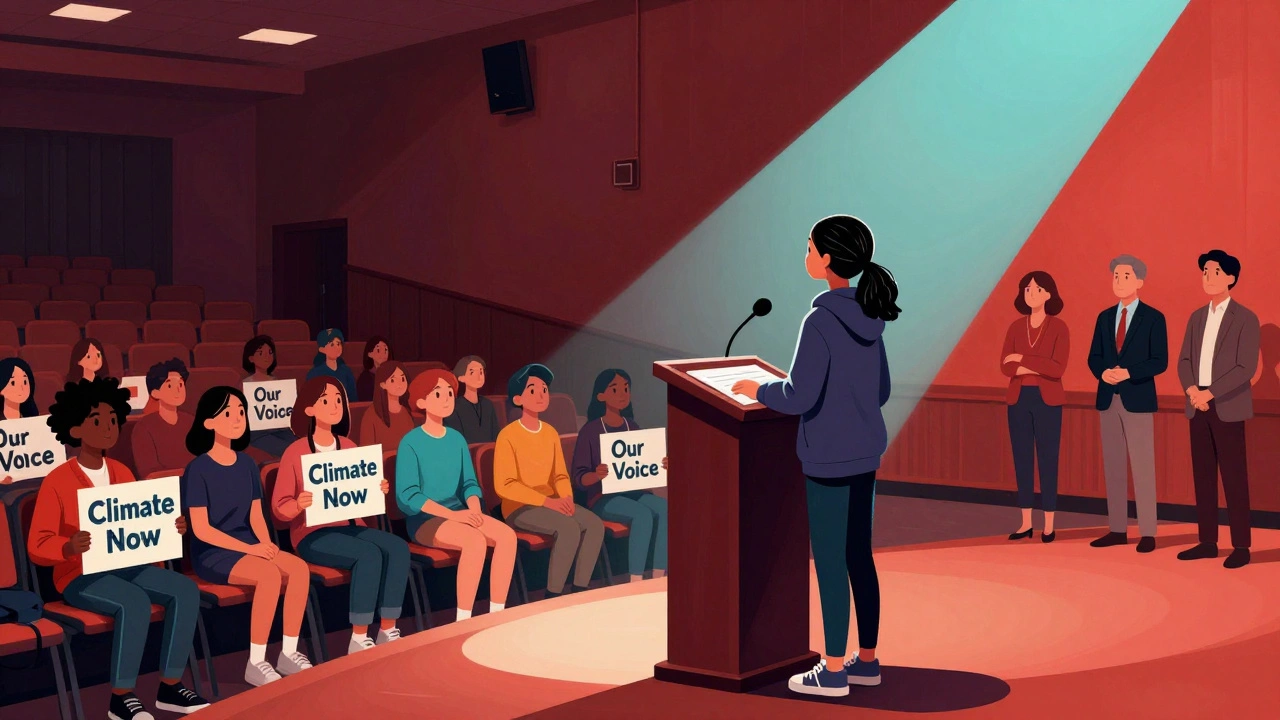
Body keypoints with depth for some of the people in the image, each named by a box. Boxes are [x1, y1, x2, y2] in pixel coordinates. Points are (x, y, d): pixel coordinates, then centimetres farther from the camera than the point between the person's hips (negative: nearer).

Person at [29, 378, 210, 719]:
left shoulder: (122, 473, 10)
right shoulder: (57, 481, -10)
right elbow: (37, 546, -12)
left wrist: (172, 527, -4)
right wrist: (69, 547, -33)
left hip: (126, 565, 7)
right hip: (80, 575, -7)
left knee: (185, 589, -16)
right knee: (136, 602, -34)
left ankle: (170, 687, -7)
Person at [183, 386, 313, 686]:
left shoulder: (247, 464, 10)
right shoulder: (198, 469, -10)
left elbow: (256, 515, 12)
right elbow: (201, 529, -13)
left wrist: (266, 543, -9)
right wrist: (248, 548, -18)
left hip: (249, 546, 6)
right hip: (211, 553, -6)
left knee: (299, 567, -20)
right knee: (270, 574, -31)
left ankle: (289, 653, -10)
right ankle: (256, 662, -21)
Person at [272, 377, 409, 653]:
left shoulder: (348, 447, 11)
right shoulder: (295, 452, -6)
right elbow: (279, 507, -7)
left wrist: (379, 491, -1)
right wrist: (298, 505, -28)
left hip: (350, 526, 6)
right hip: (312, 534, -6)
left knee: (398, 547, -21)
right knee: (369, 554, -31)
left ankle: (388, 631, -16)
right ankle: (358, 638, -24)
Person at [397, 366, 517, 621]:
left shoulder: (457, 438, 10)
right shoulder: (410, 443, -10)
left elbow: (469, 483, 11)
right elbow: (407, 495, -15)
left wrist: (474, 510, -11)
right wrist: (452, 514, -21)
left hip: (459, 513, 6)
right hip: (424, 519, -6)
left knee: (507, 535, -18)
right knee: (475, 540, -32)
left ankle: (496, 613, -12)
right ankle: (463, 620, -25)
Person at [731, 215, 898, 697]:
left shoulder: (821, 321, -19)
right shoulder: (868, 318, 6)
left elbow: (799, 397, -21)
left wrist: (757, 390, -3)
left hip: (829, 459, -8)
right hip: (865, 453, 8)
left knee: (830, 564, 1)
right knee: (859, 556, 16)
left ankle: (833, 672, 10)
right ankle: (867, 660, 25)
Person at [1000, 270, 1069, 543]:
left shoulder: (1059, 327, -5)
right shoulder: (1015, 327, 7)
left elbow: (1058, 369, -15)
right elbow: (1006, 367, -3)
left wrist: (1023, 359, -15)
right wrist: (1039, 368, -16)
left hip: (1047, 401, -4)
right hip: (1019, 400, 4)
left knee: (1047, 461, 0)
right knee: (1022, 460, 6)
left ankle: (1049, 525, 7)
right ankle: (1026, 523, 13)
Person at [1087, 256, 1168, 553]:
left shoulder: (1153, 318, -3)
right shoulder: (1105, 317, 12)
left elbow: (1159, 362, -8)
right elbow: (1093, 358, 10)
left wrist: (1128, 372, -22)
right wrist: (1103, 372, -12)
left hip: (1138, 400, -5)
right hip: (1108, 400, 5)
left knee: (1142, 467, -3)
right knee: (1113, 466, 7)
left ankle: (1148, 533, 2)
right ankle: (1117, 529, 13)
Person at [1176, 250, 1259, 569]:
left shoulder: (1245, 318, -4)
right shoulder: (1197, 317, 15)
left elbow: (1246, 368, -12)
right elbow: (1184, 360, 10)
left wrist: (1210, 393, -17)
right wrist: (1192, 390, -9)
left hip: (1227, 408, -6)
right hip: (1197, 407, 6)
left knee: (1234, 478, -4)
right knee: (1203, 476, 7)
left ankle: (1241, 546, 1)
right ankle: (1208, 541, 13)